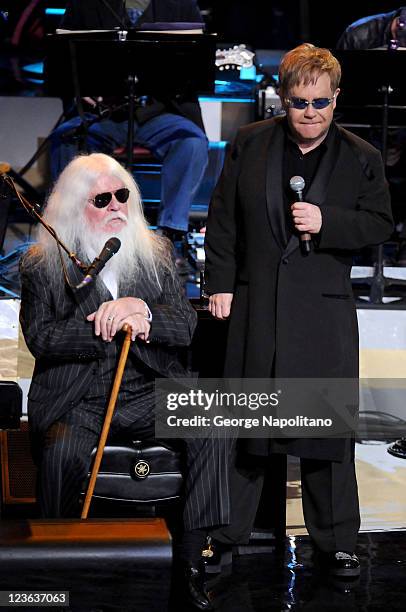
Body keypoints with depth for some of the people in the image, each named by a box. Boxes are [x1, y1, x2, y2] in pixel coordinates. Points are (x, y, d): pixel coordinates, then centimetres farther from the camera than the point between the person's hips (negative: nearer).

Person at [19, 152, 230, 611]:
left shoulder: (155, 254, 11)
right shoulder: (41, 265, 4)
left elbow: (185, 327, 3)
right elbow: (41, 338, -8)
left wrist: (142, 310, -18)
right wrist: (111, 323, -17)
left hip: (145, 393, 3)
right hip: (73, 399, -2)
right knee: (62, 452, -33)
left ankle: (191, 557, -15)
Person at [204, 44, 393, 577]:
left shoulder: (361, 158, 2)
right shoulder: (249, 144, 4)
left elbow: (380, 224, 1)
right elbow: (223, 218, 5)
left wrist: (327, 222, -16)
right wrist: (221, 284, -1)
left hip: (325, 309, -1)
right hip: (256, 304, 1)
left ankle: (336, 540, 16)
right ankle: (229, 530, 23)